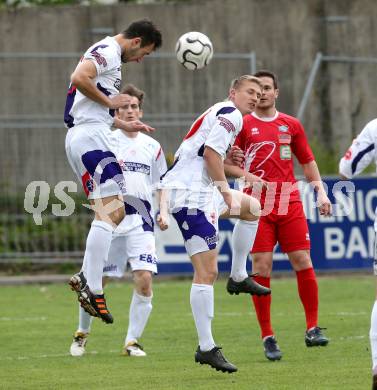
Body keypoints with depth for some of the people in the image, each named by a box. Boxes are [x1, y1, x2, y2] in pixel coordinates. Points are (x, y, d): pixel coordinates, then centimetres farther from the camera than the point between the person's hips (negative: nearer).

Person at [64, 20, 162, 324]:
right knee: (109, 213, -15)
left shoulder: (109, 55, 25)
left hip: (80, 139, 11)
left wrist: (124, 125, 33)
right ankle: (92, 288, -21)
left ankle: (86, 278, 4)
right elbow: (80, 77, -25)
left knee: (115, 213, 10)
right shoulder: (108, 52, -7)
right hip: (91, 138, -11)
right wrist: (109, 101, -13)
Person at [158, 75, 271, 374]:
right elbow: (211, 153, -20)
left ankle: (239, 279, 26)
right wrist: (226, 192, -11)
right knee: (207, 272, -10)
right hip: (193, 195, -10)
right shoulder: (231, 114, -7)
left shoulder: (216, 113, 24)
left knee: (252, 208, 28)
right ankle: (207, 349, -9)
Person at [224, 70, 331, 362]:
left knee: (303, 262, -5)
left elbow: (307, 160, 19)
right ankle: (268, 337, -1)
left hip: (290, 201, 2)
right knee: (262, 268, -7)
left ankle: (313, 328, 6)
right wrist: (246, 175, -15)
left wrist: (321, 191, 8)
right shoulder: (243, 125, 5)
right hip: (257, 203, -2)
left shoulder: (291, 125, 13)